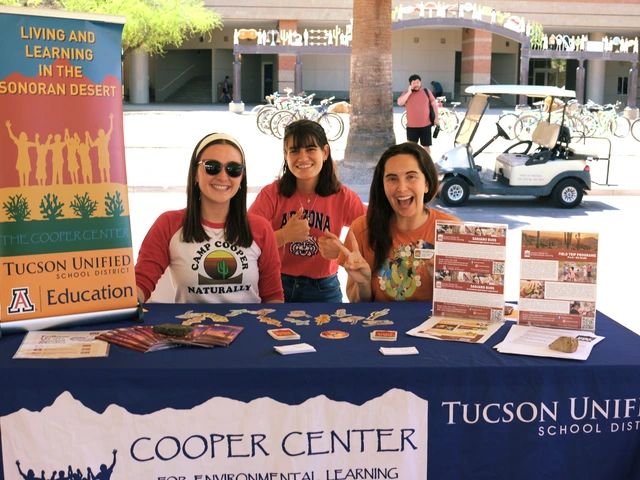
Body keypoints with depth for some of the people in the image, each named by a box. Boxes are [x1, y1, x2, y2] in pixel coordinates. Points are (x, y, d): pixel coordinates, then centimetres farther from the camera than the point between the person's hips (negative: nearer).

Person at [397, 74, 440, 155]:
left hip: (426, 125, 0)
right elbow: (399, 102, -15)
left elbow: (434, 104, 9)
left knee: (426, 146, 7)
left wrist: (436, 118, 2)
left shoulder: (426, 92, 4)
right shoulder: (406, 93, 2)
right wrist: (409, 92, -15)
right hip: (412, 126, 0)